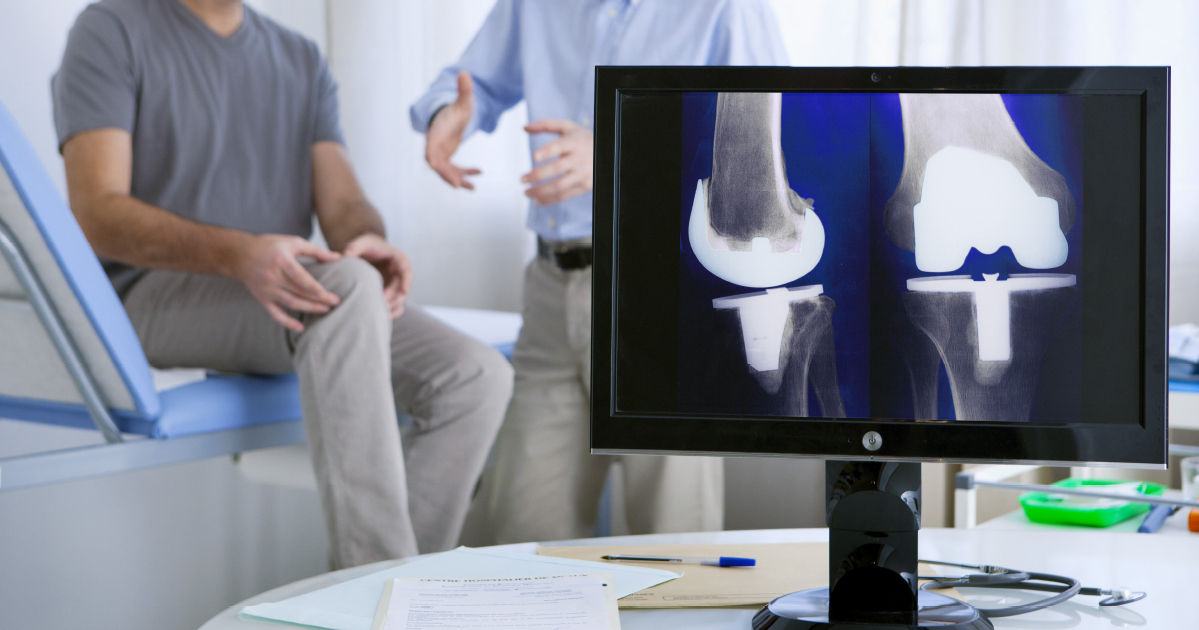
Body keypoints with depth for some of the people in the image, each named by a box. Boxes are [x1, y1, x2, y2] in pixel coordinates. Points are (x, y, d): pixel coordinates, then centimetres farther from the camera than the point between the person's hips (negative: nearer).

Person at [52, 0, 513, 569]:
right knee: (347, 282, -35)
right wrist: (239, 254, -30)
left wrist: (370, 242, -20)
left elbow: (342, 200, 7)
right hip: (155, 298, -6)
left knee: (478, 375, -16)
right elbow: (96, 215, -13)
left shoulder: (301, 60, 18)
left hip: (279, 296, 6)